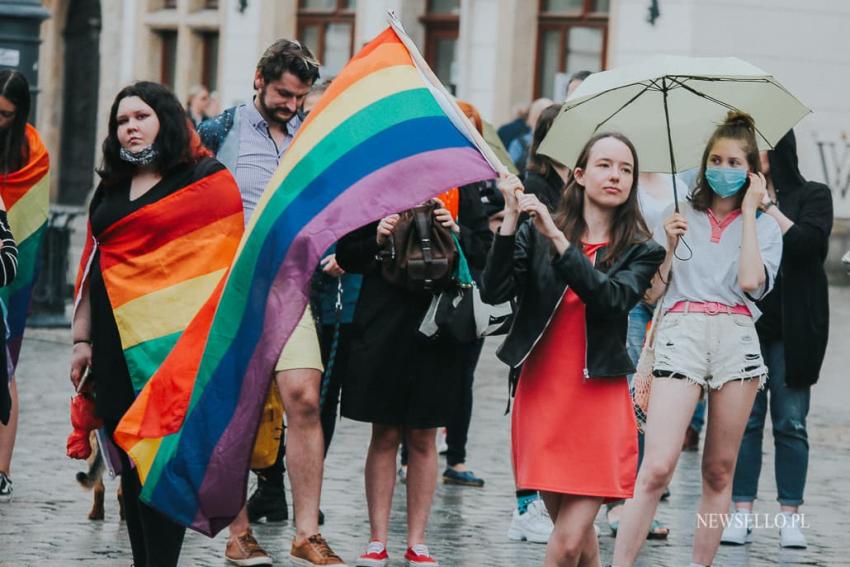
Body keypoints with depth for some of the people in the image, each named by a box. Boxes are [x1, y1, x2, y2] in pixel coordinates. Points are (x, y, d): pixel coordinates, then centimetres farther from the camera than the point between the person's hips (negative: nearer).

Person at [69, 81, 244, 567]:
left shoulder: (207, 181, -1)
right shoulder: (111, 189, 18)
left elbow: (222, 259, -5)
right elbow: (93, 266, 19)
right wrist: (83, 339, 14)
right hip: (115, 340, 6)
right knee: (130, 462, 6)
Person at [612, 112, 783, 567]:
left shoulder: (764, 227, 13)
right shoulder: (680, 218, 14)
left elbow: (751, 281, -7)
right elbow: (651, 293, 11)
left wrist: (748, 211, -1)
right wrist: (670, 246, -4)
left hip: (736, 337, 1)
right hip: (681, 332, -1)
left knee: (719, 471, 5)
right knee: (656, 468, -14)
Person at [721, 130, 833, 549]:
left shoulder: (812, 196, 3)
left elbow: (807, 243, -13)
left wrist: (767, 206, -11)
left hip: (793, 325, -2)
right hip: (746, 321, 2)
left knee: (790, 423, 0)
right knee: (744, 420, 1)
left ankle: (791, 516, 3)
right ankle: (742, 513, 4)